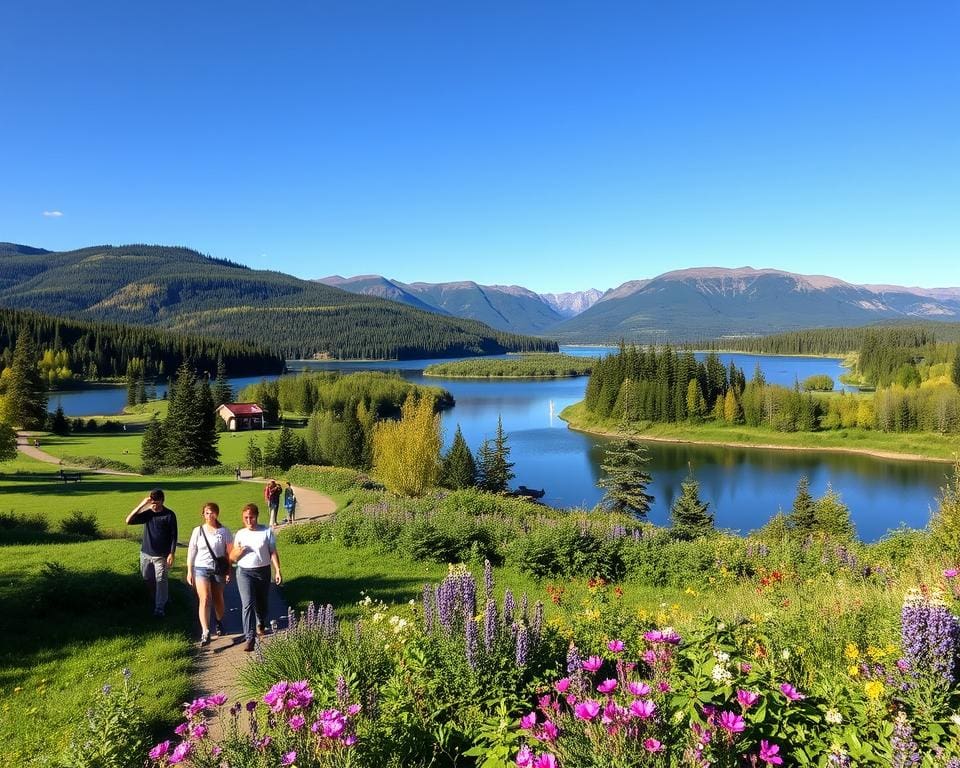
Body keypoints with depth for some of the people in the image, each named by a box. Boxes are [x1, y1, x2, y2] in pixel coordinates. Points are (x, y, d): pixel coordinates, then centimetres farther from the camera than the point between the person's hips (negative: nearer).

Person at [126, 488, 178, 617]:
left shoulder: (169, 515, -10)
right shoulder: (147, 513, 1)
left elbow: (173, 536, -8)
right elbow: (128, 521, -10)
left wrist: (172, 554, -13)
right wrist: (141, 505, -18)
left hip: (161, 555, -5)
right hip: (145, 553, 5)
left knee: (161, 581, -1)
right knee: (147, 578, 15)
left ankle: (160, 607, 8)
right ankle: (157, 598, 38)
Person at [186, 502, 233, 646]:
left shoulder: (224, 531, -1)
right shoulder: (198, 531, 0)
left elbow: (229, 552, 1)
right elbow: (191, 551, 4)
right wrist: (189, 571, 1)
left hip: (219, 569, 1)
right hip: (201, 569, -1)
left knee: (218, 599, 14)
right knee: (205, 599, -14)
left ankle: (219, 623, 39)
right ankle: (205, 633, -17)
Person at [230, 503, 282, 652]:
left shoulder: (267, 531, -2)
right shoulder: (240, 534, 4)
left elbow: (273, 552, -2)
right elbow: (232, 557, 9)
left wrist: (277, 571, -10)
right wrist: (237, 552, -14)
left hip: (263, 571, 0)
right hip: (244, 572, 0)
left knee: (262, 602, 15)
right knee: (248, 604, -14)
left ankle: (261, 624, 46)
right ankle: (250, 638, -14)